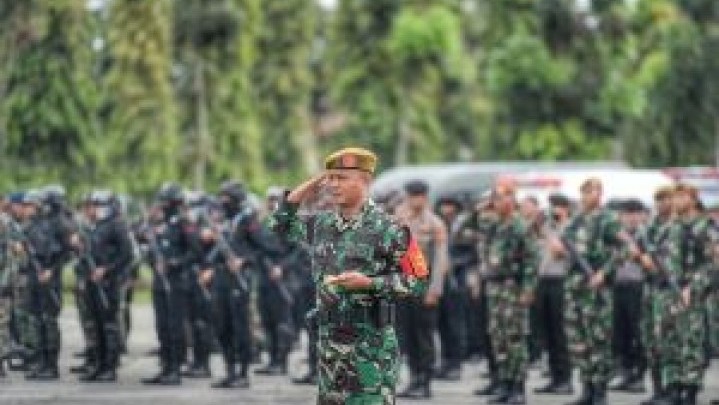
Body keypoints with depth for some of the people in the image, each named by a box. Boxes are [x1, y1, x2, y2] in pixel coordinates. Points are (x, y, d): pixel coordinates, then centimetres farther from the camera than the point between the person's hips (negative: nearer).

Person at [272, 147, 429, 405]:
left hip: (372, 346, -7)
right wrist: (302, 193, 9)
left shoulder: (386, 229, -11)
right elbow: (282, 225, 25)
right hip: (330, 343, 7)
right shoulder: (322, 224, 9)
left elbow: (418, 283, -11)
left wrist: (368, 283, -21)